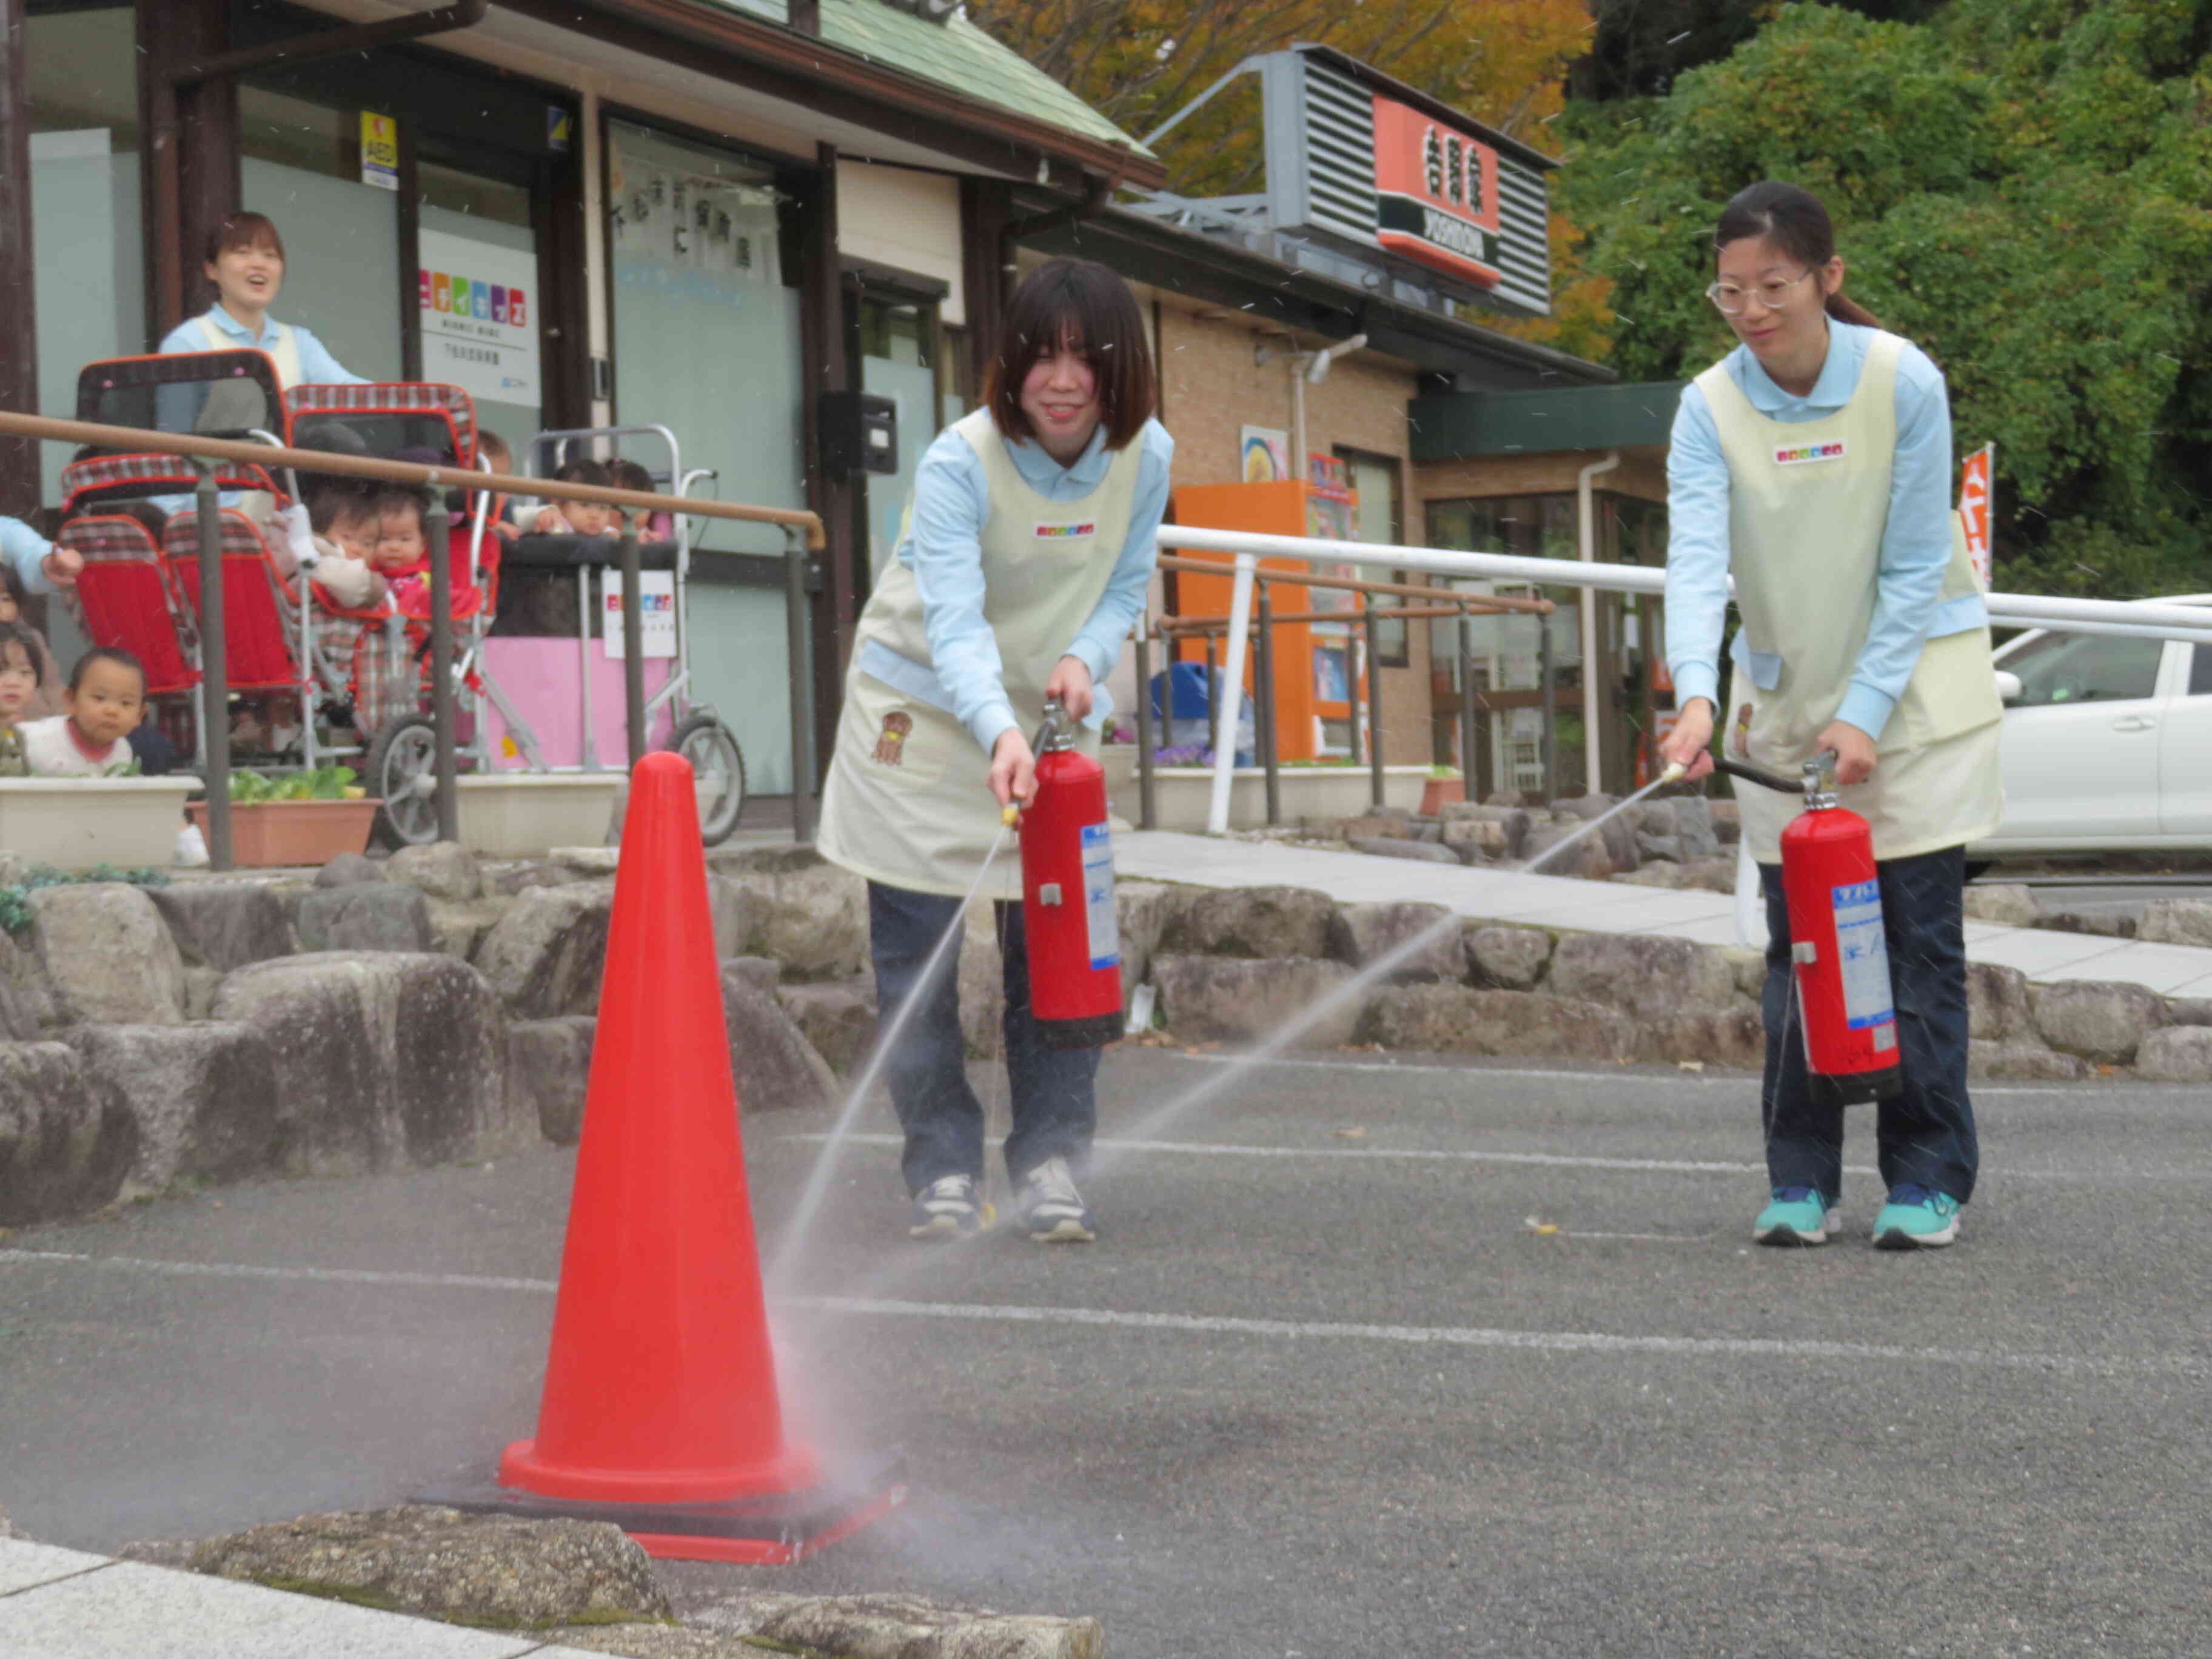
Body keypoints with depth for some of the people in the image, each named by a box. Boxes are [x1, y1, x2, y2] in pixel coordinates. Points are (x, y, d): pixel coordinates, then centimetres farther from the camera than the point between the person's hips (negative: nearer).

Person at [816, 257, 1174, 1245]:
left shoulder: (1147, 457, -9)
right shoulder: (959, 464, -24)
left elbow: (1126, 587, 3)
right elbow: (954, 620, -33)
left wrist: (1085, 658, -19)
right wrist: (1000, 732, -50)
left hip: (1052, 719, 3)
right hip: (923, 712, -3)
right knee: (915, 955, -2)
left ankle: (1051, 1164, 6)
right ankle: (944, 1171, 8)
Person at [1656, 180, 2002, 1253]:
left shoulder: (1903, 382, -16)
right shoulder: (1710, 408, -10)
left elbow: (1914, 566, -14)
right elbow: (1696, 559, -23)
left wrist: (1866, 713, -20)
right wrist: (1697, 695, -39)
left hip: (1915, 681, -2)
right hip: (1786, 691, 3)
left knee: (1918, 934, -3)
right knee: (1798, 937, 3)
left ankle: (1930, 1180, 3)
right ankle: (1801, 1181, 8)